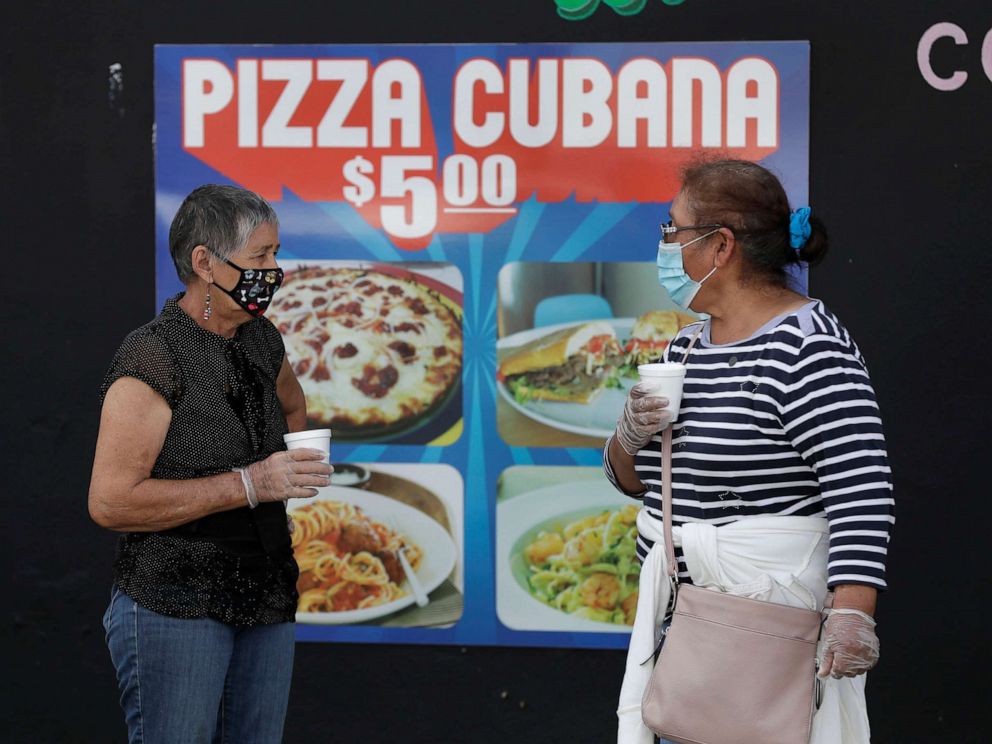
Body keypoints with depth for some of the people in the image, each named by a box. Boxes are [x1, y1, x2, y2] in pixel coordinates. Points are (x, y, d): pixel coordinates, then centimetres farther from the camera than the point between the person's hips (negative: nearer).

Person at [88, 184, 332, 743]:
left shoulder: (261, 340, 10)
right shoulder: (153, 357, -14)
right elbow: (110, 502, -20)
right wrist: (247, 484, -20)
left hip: (267, 602, 7)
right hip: (175, 607, -7)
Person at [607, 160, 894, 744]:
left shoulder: (807, 345, -15)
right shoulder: (687, 346, 13)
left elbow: (861, 487, -23)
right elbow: (634, 479, 19)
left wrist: (852, 613, -32)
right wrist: (631, 438, -3)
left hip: (769, 628, -8)